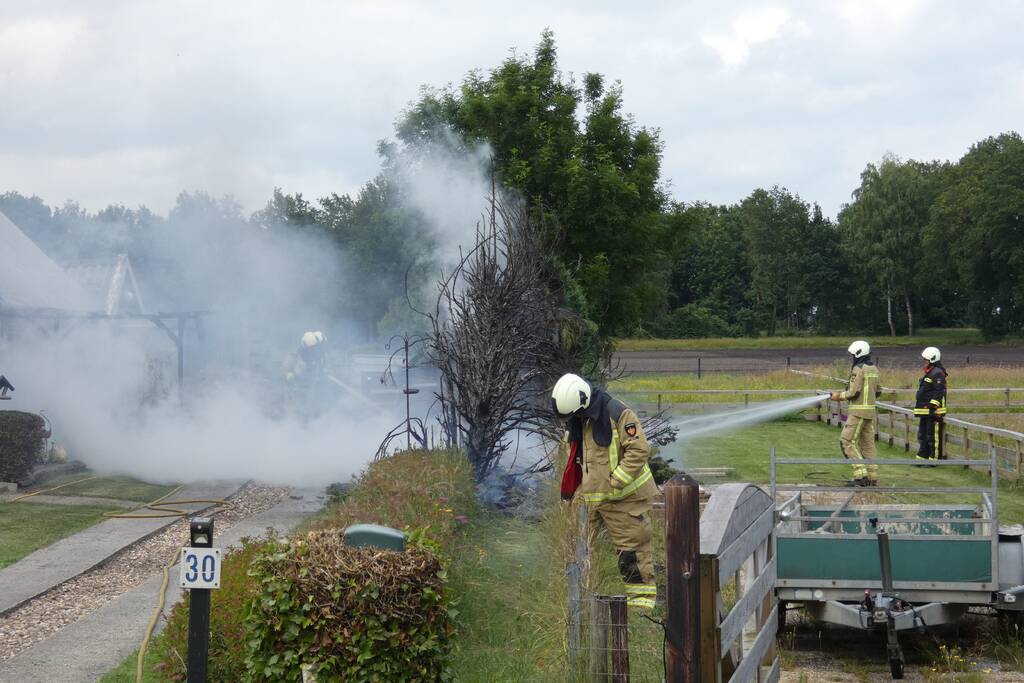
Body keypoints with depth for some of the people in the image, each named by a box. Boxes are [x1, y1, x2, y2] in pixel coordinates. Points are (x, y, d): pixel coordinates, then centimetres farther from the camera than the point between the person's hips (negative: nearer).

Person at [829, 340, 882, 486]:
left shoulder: (858, 369, -15)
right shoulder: (873, 369, 13)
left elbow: (853, 392, -19)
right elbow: (878, 391, 17)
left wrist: (839, 396, -4)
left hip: (859, 410, -9)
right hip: (870, 410, 9)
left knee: (847, 441, -7)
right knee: (867, 443, 11)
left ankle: (860, 474, -14)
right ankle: (872, 477, 12)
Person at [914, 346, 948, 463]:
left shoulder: (937, 374, -14)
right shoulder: (929, 373, 19)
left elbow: (939, 392, -21)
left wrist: (933, 407, -25)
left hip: (933, 411, -11)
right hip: (924, 412, 11)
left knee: (933, 436, -6)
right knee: (922, 435, 15)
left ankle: (934, 459, -3)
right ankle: (922, 457, 22)